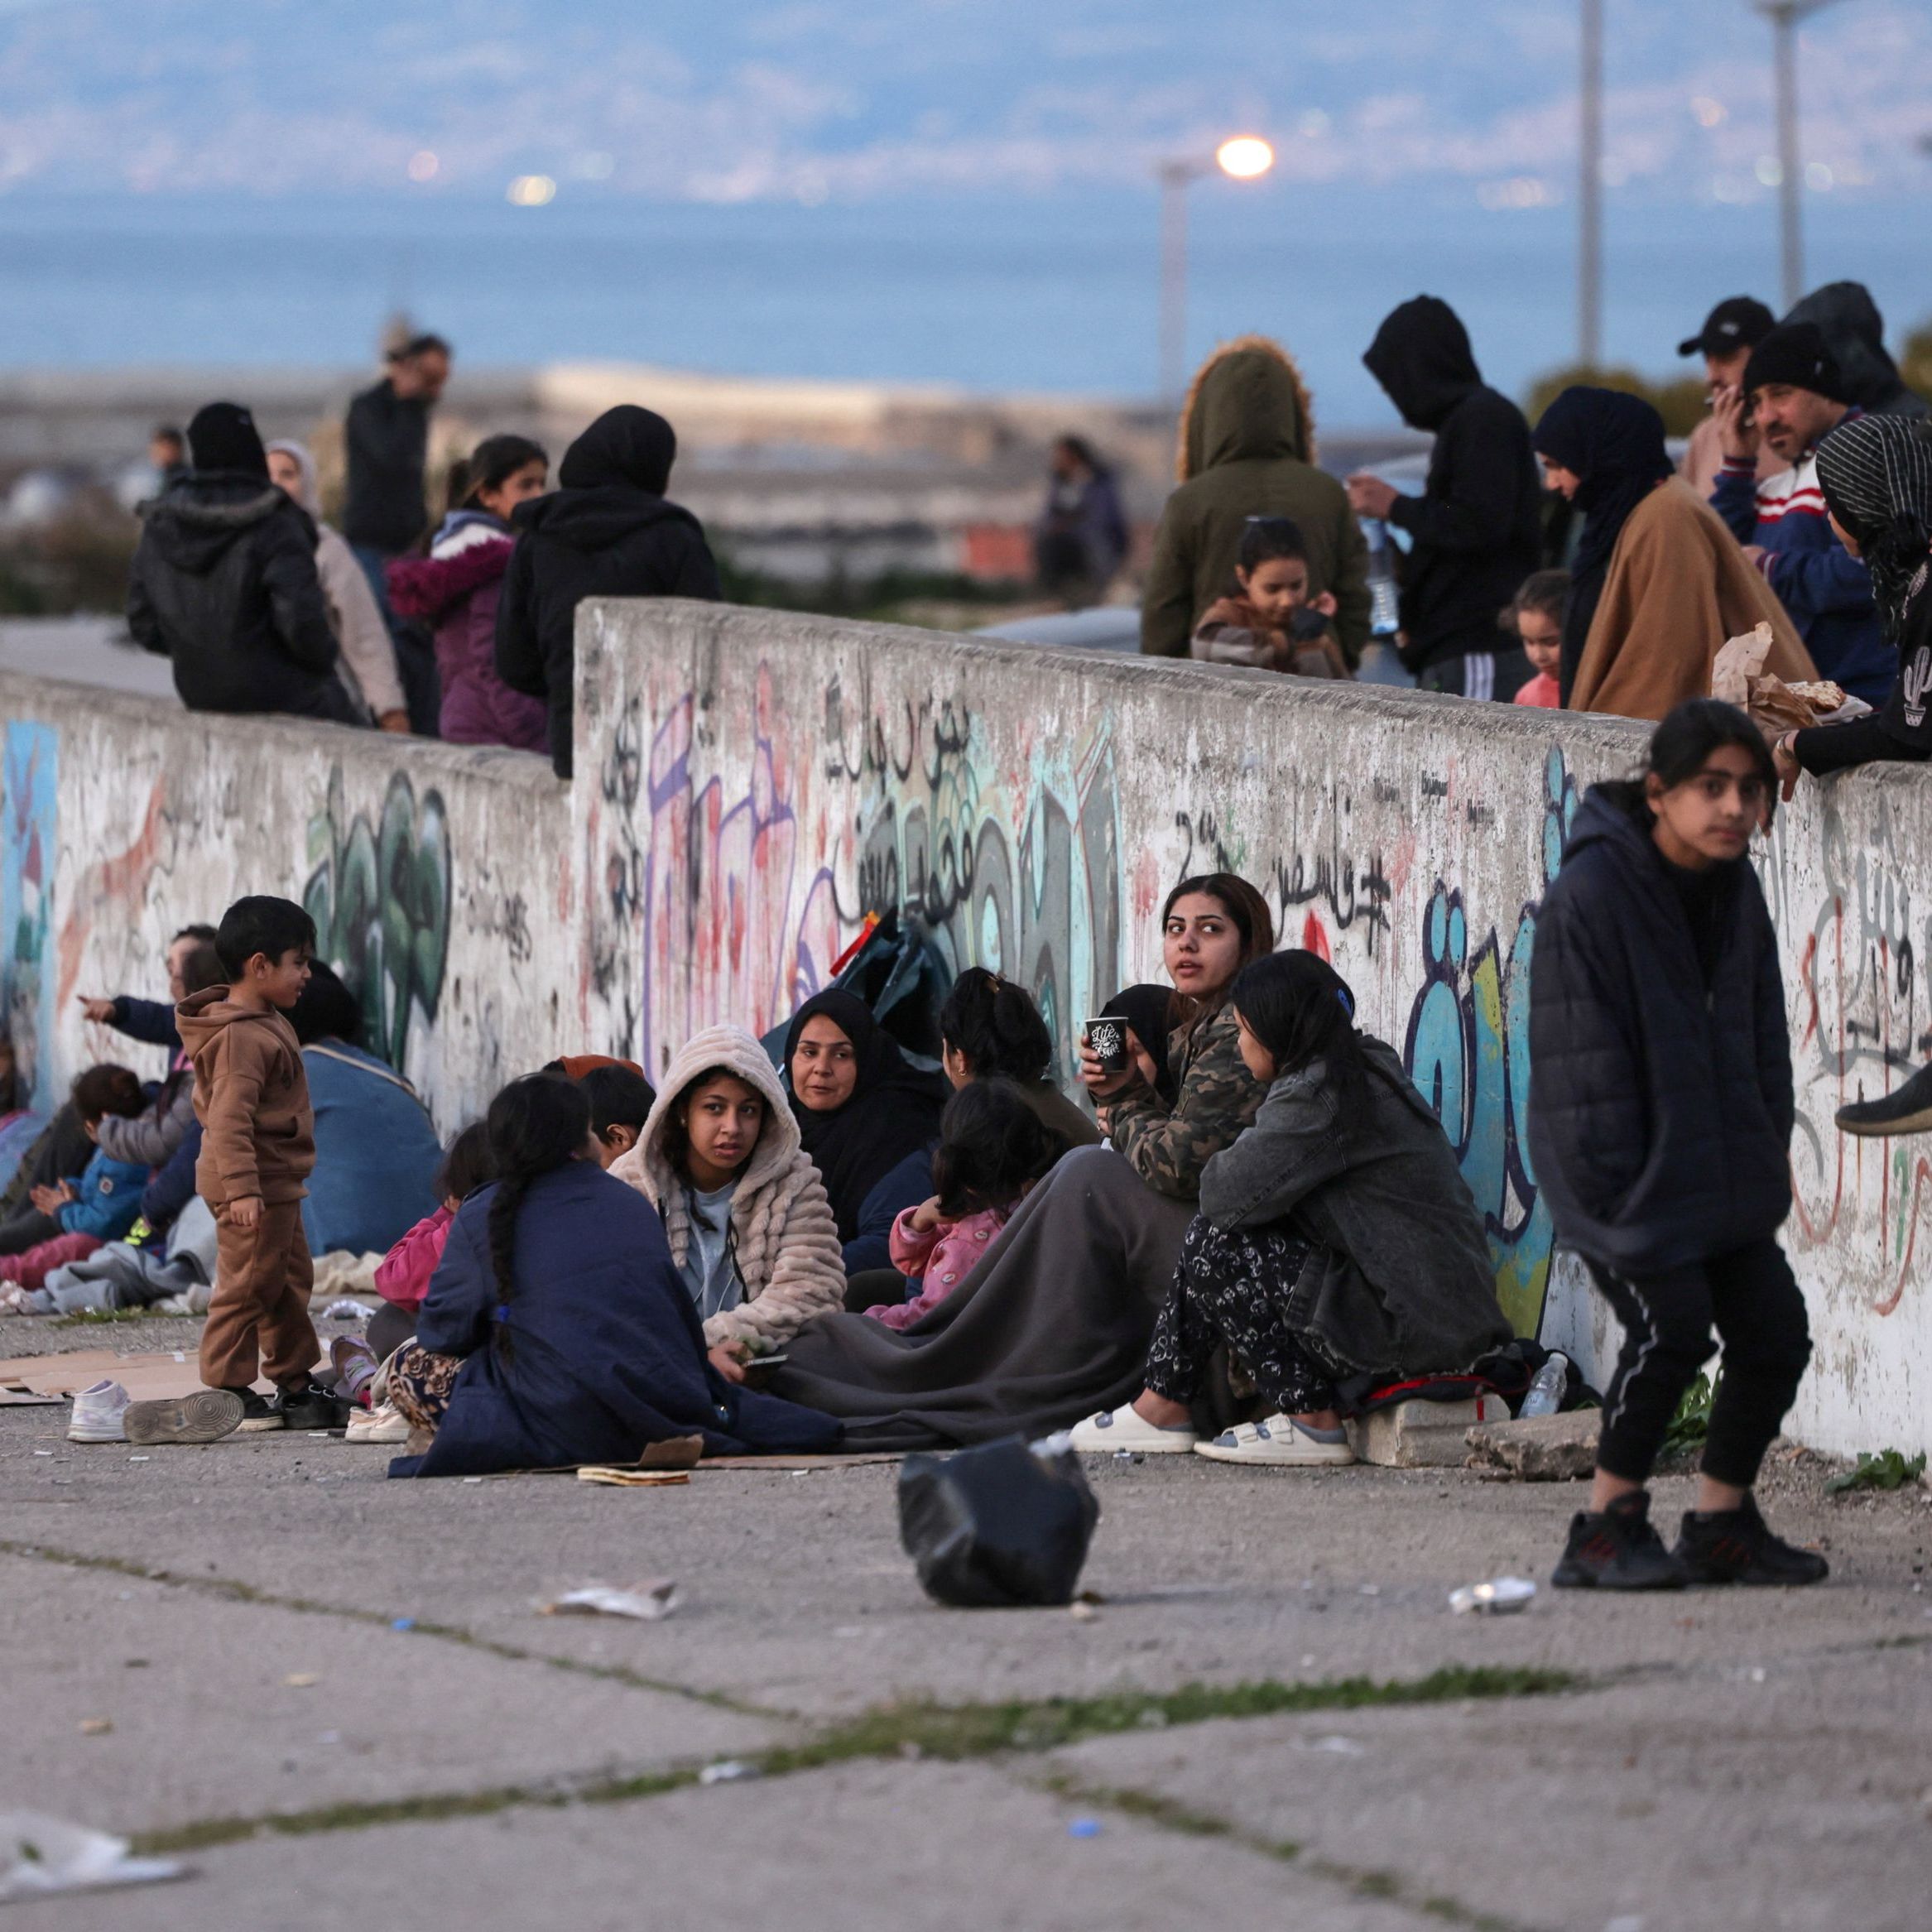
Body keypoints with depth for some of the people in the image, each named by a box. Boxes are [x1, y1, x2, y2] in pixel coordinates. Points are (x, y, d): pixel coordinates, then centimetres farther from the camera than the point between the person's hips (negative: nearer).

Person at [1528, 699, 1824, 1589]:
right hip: (1625, 1174, -8)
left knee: (1774, 1333, 4)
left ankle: (1721, 1524, 20)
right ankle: (1607, 1527, -6)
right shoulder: (1588, 894, -17)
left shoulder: (1736, 889, 6)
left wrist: (1769, 1145, 8)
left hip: (1719, 1173, 8)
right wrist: (1611, 1184, -18)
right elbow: (1579, 1053, -17)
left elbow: (1762, 1025, 16)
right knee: (1672, 1326, -20)